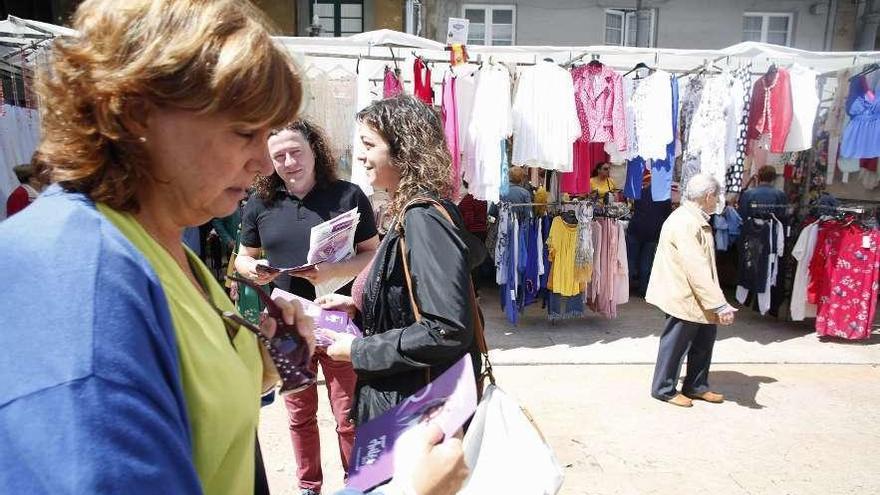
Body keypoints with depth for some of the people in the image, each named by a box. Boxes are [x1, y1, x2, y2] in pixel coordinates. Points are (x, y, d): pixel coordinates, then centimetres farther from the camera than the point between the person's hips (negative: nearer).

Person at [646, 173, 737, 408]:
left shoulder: (695, 220, 11)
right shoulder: (685, 223, -23)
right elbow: (697, 270, -29)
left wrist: (717, 302, 18)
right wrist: (720, 305, -29)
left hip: (697, 298, 10)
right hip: (684, 297, -10)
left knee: (705, 336, 16)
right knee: (676, 343, 4)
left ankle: (696, 386, 31)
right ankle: (664, 389, 21)